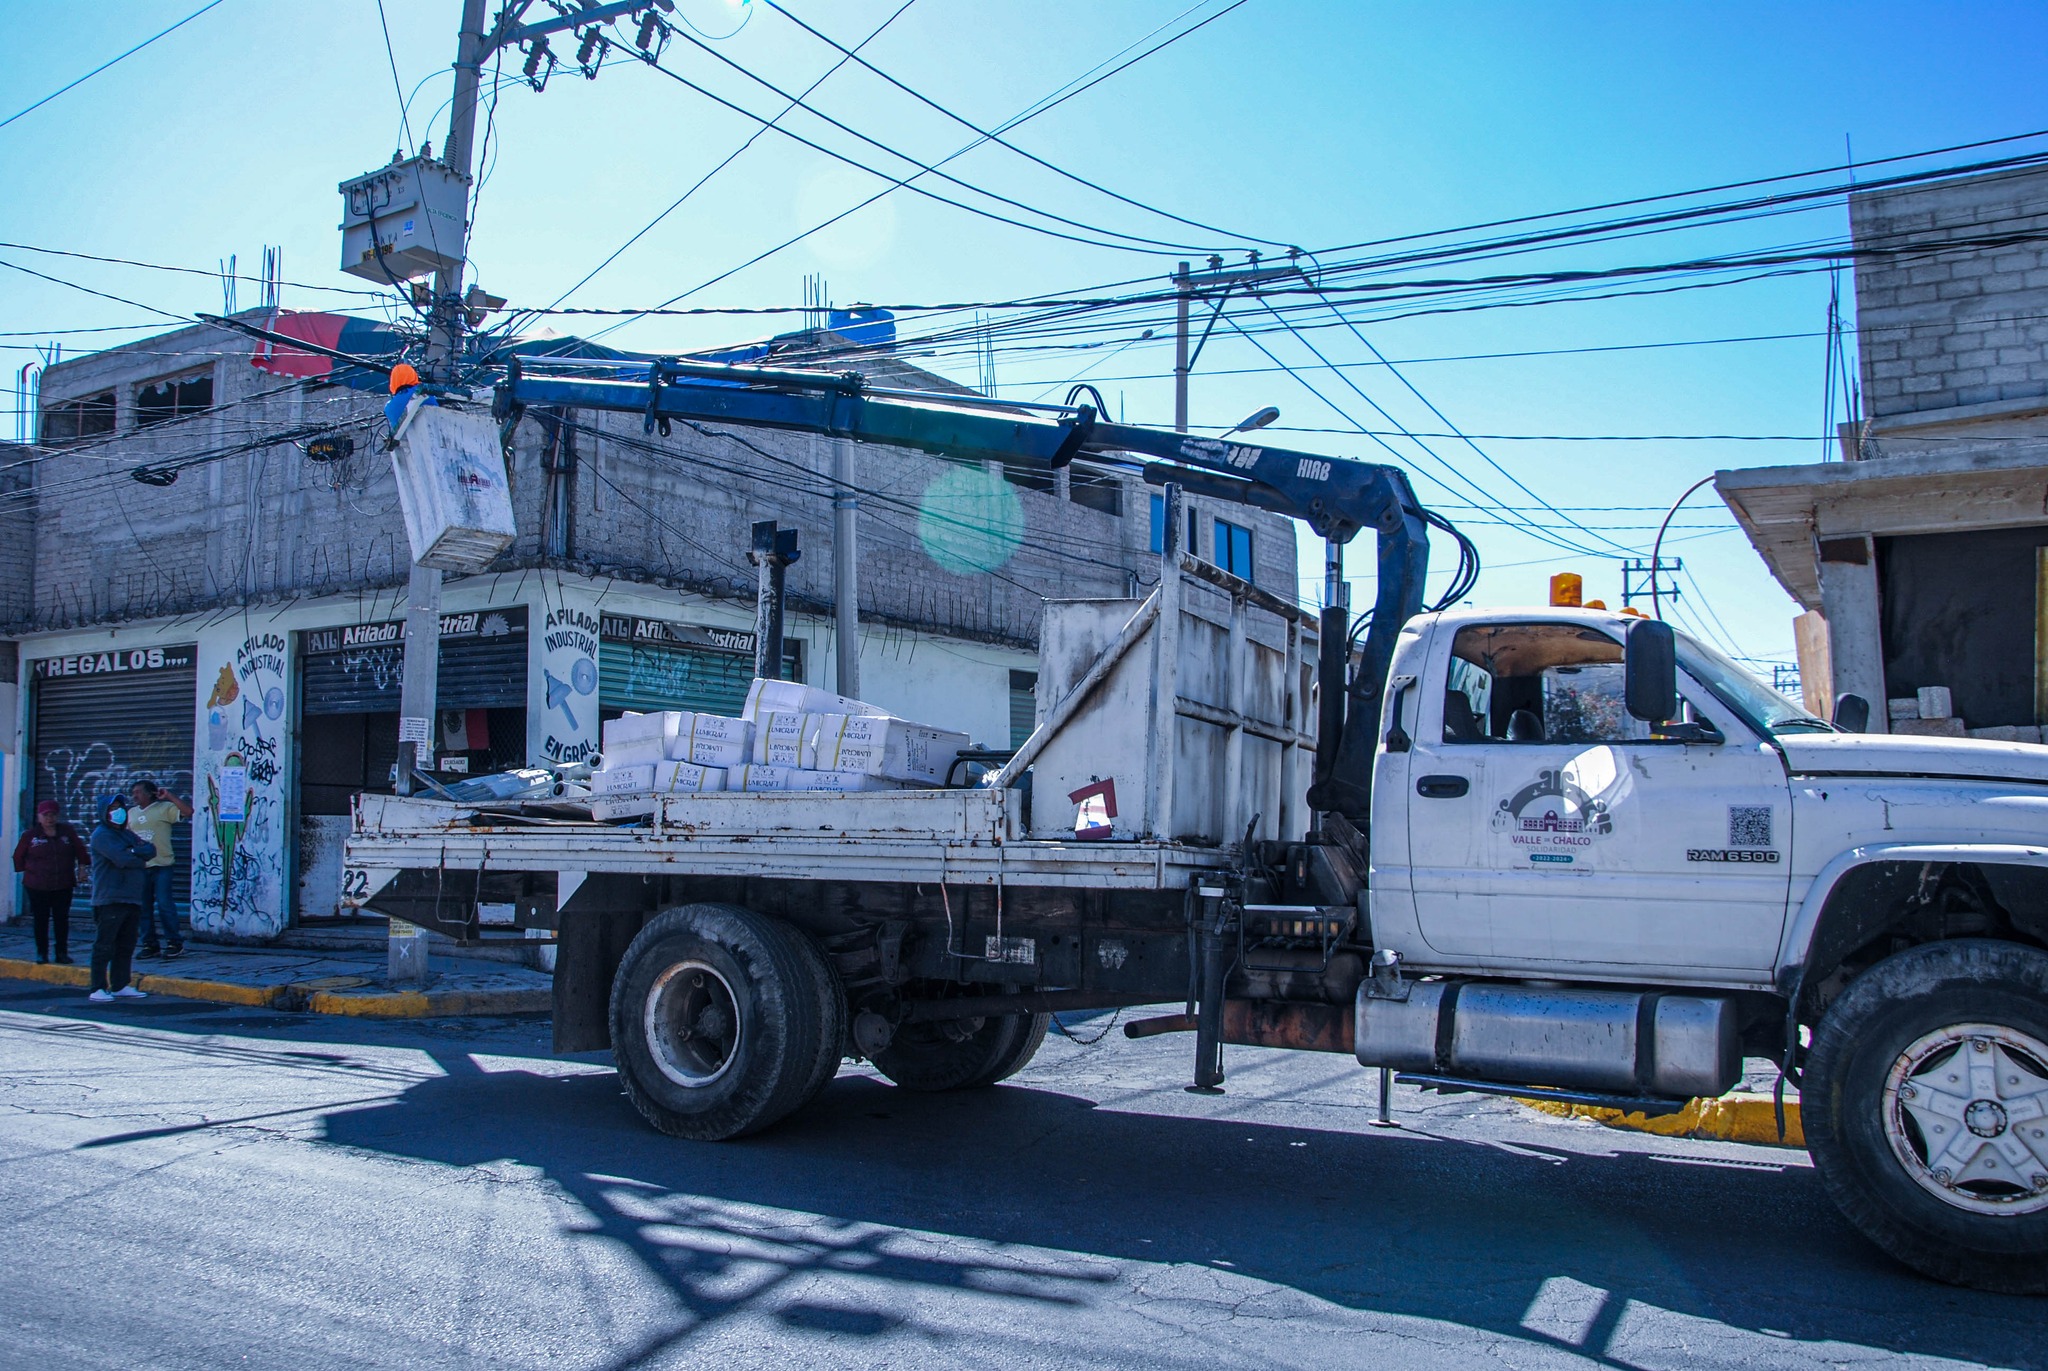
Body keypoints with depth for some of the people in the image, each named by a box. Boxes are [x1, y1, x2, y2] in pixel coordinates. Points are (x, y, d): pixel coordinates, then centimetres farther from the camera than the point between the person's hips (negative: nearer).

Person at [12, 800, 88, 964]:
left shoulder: (67, 831, 3)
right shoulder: (30, 834, -1)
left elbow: (80, 851, 10)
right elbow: (19, 856, 9)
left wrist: (82, 867, 3)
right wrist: (25, 871, 6)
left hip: (63, 885, 1)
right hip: (37, 886, -1)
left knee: (62, 919, 3)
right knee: (40, 920, 3)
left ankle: (62, 952, 10)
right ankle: (41, 952, 13)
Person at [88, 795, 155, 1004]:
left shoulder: (127, 835, 22)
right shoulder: (101, 835, -4)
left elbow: (151, 850, 7)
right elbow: (122, 859, -18)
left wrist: (134, 851, -11)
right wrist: (140, 861, 0)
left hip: (132, 899, 8)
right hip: (109, 900, -8)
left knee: (126, 946, 10)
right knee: (104, 945, -6)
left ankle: (120, 986, 16)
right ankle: (98, 989, -4)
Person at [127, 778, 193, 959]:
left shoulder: (165, 808, -4)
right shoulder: (131, 813, 15)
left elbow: (188, 811, -18)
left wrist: (169, 796, -17)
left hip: (162, 865, -6)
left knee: (165, 904, -8)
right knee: (143, 907, 7)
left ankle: (175, 943, 1)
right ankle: (150, 944, 14)